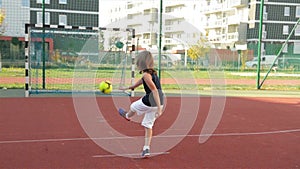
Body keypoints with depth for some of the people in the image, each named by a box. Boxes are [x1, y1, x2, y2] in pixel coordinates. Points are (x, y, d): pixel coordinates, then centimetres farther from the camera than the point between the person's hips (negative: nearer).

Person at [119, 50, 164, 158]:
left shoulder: (146, 74, -17)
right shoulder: (152, 72, 12)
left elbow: (155, 90, -25)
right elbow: (140, 82, 30)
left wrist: (159, 108, -30)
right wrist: (128, 88, 45)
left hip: (149, 102, -7)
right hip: (156, 104, 7)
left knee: (133, 107, 25)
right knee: (148, 125, 17)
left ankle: (127, 116, 59)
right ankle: (146, 149, 16)